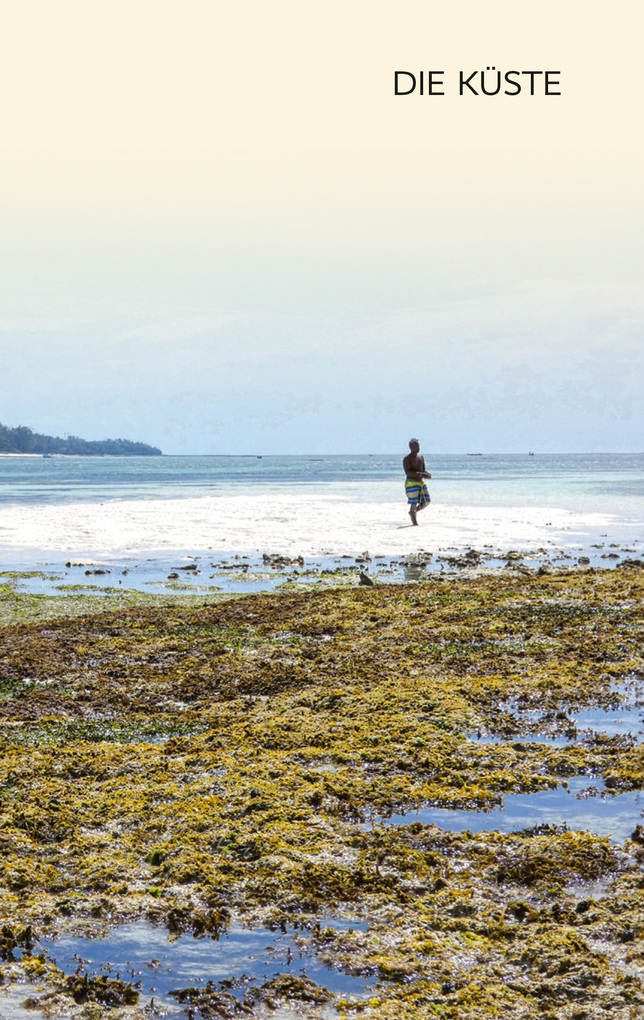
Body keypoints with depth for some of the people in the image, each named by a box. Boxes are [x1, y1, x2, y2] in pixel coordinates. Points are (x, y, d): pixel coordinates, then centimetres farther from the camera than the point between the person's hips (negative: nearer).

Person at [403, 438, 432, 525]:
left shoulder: (421, 457, 13)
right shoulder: (407, 459, -11)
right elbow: (407, 472, -21)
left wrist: (427, 473, -6)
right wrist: (421, 474, -29)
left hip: (420, 482, 7)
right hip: (411, 483, -7)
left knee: (427, 502, 6)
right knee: (414, 504, -5)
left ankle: (413, 512, 25)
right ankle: (414, 523, 3)